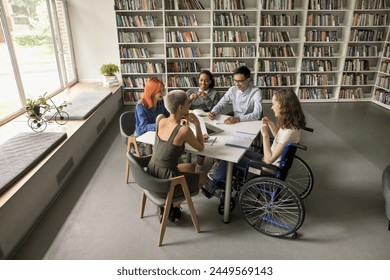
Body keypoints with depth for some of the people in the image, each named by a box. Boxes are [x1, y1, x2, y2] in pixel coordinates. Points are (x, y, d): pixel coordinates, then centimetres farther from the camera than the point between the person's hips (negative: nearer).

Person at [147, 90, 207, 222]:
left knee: (191, 167, 29)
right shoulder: (184, 130, -22)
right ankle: (171, 206, 19)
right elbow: (201, 148, -4)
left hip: (150, 177, 6)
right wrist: (197, 123, -4)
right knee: (203, 177, 21)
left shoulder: (160, 119, -4)